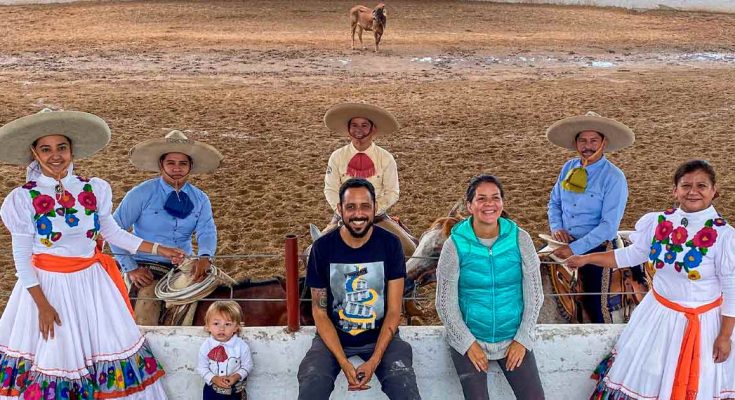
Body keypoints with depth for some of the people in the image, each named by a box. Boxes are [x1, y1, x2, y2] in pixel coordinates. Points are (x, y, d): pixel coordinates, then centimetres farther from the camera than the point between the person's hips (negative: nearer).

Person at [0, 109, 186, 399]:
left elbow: (114, 233, 6)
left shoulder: (95, 189, -4)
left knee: (108, 344, 10)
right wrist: (42, 304, -10)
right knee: (51, 355, 7)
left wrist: (159, 250, 3)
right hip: (47, 284, -2)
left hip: (91, 281, 2)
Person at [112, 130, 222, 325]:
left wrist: (204, 257, -29)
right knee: (145, 326, -23)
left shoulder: (200, 199, 6)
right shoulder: (142, 193, -5)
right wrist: (130, 268, -11)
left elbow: (207, 232, -7)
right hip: (148, 267, -4)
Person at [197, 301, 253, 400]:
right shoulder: (206, 346, -15)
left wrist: (236, 376, -22)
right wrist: (214, 379, -21)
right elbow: (202, 367, -7)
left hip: (235, 389, -1)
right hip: (212, 387, 1)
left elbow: (247, 366, -7)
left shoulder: (242, 346, -19)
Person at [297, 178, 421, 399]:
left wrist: (374, 361, -18)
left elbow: (394, 310, -7)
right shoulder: (322, 248, -10)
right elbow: (320, 312, -7)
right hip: (333, 336, 0)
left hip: (380, 335, 1)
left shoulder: (390, 244, -9)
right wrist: (344, 364, -17)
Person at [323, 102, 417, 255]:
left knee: (408, 249, -15)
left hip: (377, 216, 0)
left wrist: (375, 207, -21)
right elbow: (330, 189, -2)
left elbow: (392, 193, -3)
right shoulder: (337, 157, -3)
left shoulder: (386, 158, -4)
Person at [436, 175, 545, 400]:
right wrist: (468, 343, -8)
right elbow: (445, 303, -6)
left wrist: (523, 339, -4)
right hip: (468, 338, -1)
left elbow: (534, 296, 0)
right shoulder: (455, 245, -11)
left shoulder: (520, 240, -6)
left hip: (514, 337, 2)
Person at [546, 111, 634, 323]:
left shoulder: (614, 178, -11)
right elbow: (554, 203, 15)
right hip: (563, 242, 5)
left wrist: (575, 249, -21)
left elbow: (608, 226, -16)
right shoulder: (569, 167, 5)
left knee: (592, 307, -10)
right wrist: (556, 227, -4)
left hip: (594, 247, -5)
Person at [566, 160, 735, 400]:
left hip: (703, 321, -3)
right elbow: (632, 255, 6)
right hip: (658, 312, 4)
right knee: (644, 375, 19)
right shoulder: (659, 223, -8)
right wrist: (586, 258, 4)